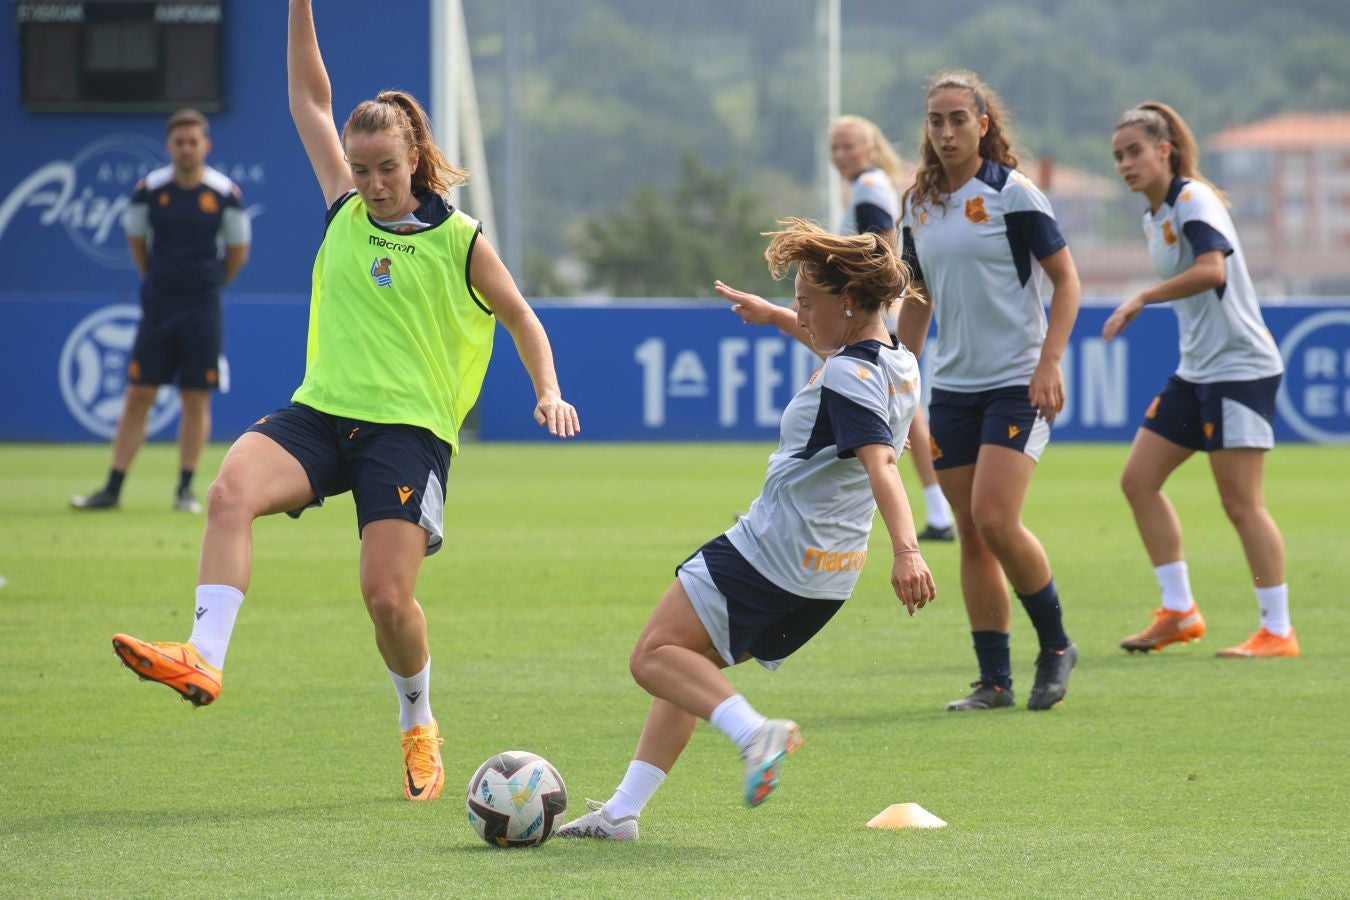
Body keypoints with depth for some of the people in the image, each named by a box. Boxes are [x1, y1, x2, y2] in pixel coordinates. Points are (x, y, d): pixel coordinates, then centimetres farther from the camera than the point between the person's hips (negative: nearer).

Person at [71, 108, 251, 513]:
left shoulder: (226, 194, -5)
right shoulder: (148, 191, -2)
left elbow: (238, 252, 8)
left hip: (203, 309, -1)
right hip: (158, 306, 1)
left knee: (197, 400, 1)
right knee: (137, 396, 0)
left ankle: (186, 489, 9)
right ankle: (113, 489, 3)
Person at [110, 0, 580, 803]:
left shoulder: (460, 242, 2)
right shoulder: (345, 213, 11)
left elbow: (520, 317, 15)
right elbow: (310, 100, 14)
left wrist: (549, 393, 1)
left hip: (409, 428, -3)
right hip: (321, 411, 3)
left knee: (389, 595, -13)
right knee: (233, 487, -28)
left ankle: (419, 723, 16)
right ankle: (204, 659, -36)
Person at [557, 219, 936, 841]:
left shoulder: (845, 382, -19)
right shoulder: (899, 365, 10)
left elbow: (881, 465, -34)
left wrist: (906, 550, -46)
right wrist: (775, 316, 45)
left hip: (770, 551, -10)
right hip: (830, 574, 10)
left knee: (655, 656, -8)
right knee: (687, 666, 17)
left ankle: (753, 731, -29)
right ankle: (623, 811, 13)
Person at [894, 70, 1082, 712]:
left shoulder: (1012, 194, -8)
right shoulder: (918, 206, 9)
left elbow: (1066, 279, -6)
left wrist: (1049, 362, -15)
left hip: (1017, 384, -6)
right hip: (952, 387, 6)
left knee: (995, 521, -17)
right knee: (971, 535, 3)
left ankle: (1056, 646, 3)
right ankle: (994, 681, 7)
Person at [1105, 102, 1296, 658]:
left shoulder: (1193, 200, -14)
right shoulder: (1155, 216, 14)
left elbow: (1211, 269, -29)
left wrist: (1141, 299, -26)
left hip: (1240, 367, -10)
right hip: (1196, 370, 10)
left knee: (1240, 502, -10)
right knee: (1138, 481, 7)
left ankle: (1278, 632, -3)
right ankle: (1179, 612, 13)